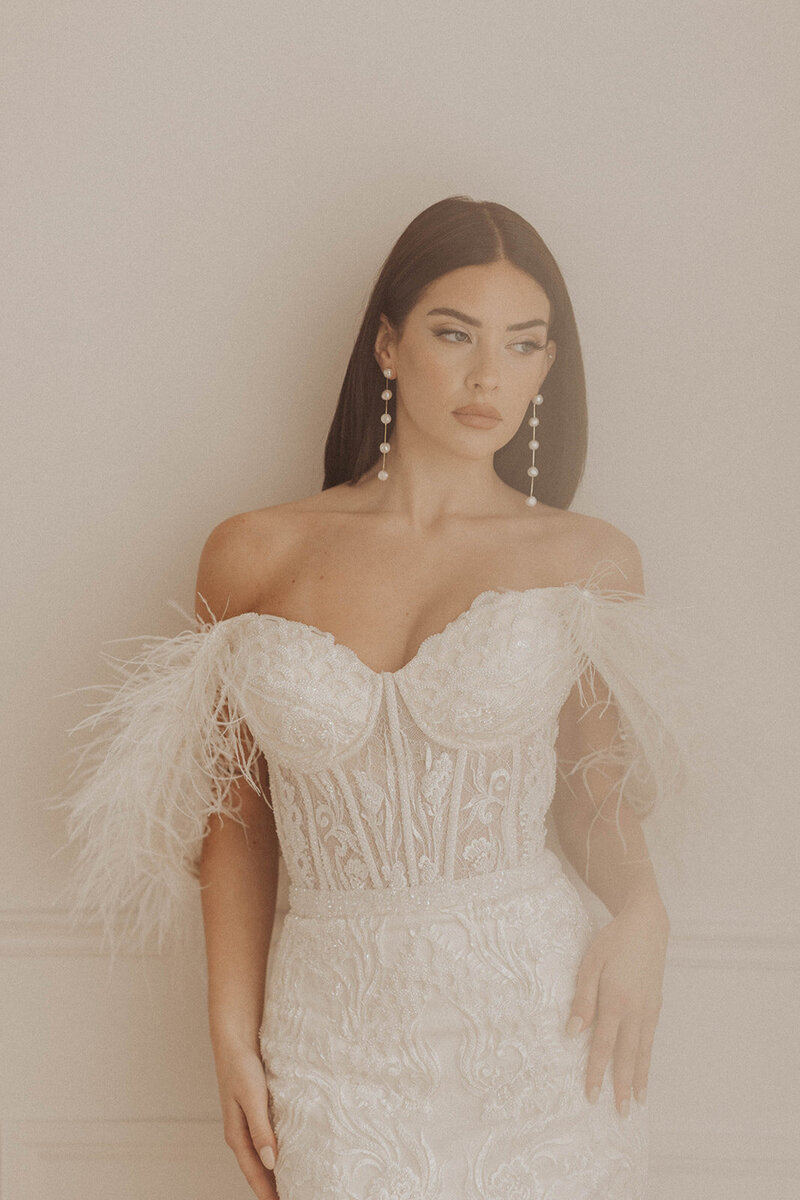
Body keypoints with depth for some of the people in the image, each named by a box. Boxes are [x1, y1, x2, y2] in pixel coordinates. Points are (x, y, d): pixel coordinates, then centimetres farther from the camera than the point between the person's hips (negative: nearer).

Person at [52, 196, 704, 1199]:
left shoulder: (590, 562, 0)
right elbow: (238, 814, 5)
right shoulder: (255, 556, 0)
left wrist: (641, 912, -12)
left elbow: (596, 790, 7)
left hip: (541, 1031, 0)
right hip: (339, 1036, 0)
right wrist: (232, 1035, 2)